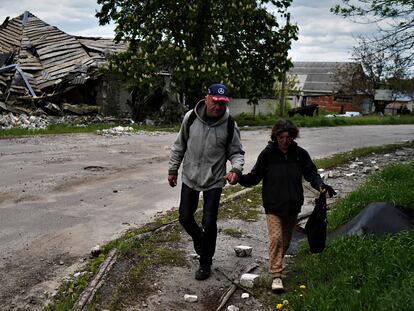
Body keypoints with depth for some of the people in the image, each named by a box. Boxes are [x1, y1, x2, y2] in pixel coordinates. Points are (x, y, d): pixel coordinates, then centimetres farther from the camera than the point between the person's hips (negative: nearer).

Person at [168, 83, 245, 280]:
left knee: (209, 223, 1)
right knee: (185, 218, 10)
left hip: (214, 181, -2)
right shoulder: (191, 117, -9)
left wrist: (236, 170, -24)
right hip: (190, 177, 2)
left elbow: (236, 152, -4)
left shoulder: (229, 125, -13)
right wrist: (173, 169, 8)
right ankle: (198, 239, 44)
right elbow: (180, 146, 4)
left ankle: (205, 264, 22)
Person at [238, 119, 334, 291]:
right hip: (273, 206, -3)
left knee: (286, 239, 16)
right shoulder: (267, 154, -7)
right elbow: (255, 176, -4)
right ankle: (276, 276, -6)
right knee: (276, 238, -13)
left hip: (293, 206, 3)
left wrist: (320, 185, -14)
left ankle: (277, 262, 41)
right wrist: (240, 178, -22)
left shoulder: (300, 154, -1)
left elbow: (311, 173, 5)